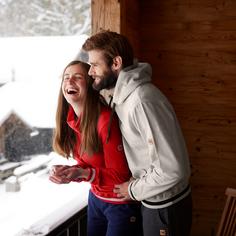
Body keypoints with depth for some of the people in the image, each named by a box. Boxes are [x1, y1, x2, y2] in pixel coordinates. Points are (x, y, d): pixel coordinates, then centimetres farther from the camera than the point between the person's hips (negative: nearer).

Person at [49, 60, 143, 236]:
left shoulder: (105, 119, -26)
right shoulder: (70, 120, -3)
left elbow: (120, 175, -20)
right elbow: (86, 164, 4)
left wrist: (83, 174, -32)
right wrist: (68, 172, -16)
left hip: (122, 203, -7)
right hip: (95, 198, 7)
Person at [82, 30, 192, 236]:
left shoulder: (142, 101, -29)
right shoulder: (124, 95, 1)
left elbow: (172, 169, -30)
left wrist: (134, 190, -15)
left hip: (166, 208, -8)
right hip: (154, 203, 8)